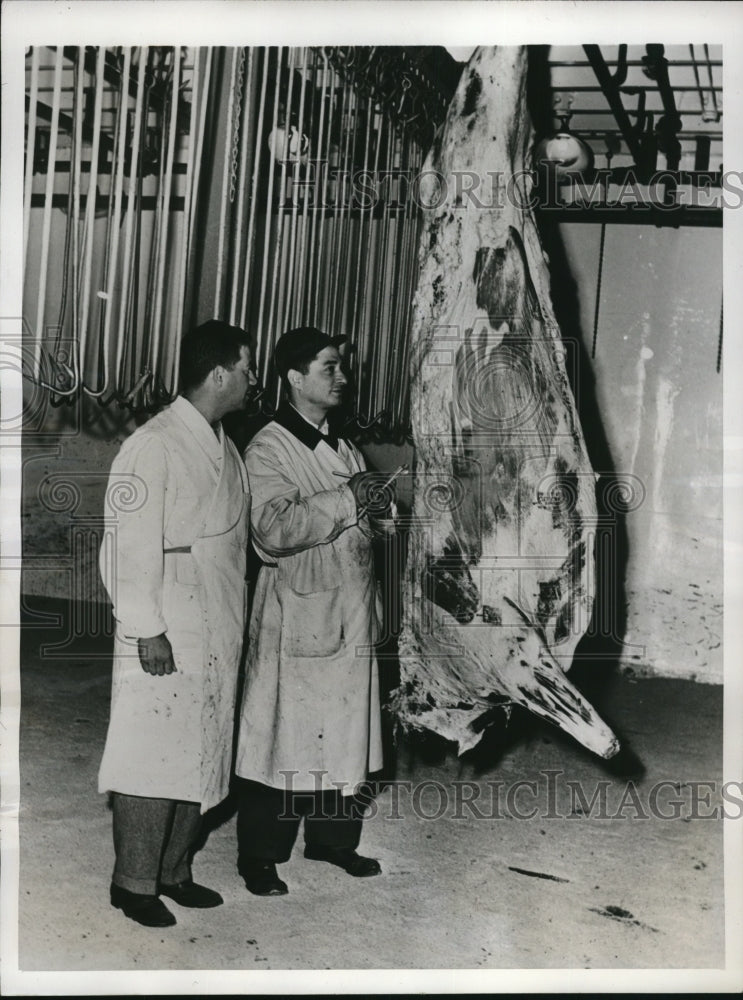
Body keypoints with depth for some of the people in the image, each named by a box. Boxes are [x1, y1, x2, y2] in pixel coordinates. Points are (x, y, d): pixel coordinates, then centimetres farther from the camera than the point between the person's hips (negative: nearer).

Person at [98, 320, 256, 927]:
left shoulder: (225, 446, 14)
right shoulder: (154, 445, -13)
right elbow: (133, 544, -16)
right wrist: (146, 630, -18)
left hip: (220, 637, 8)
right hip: (168, 636, -8)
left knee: (202, 755, 13)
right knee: (153, 756, -1)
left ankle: (174, 871, 26)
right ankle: (134, 883, 13)